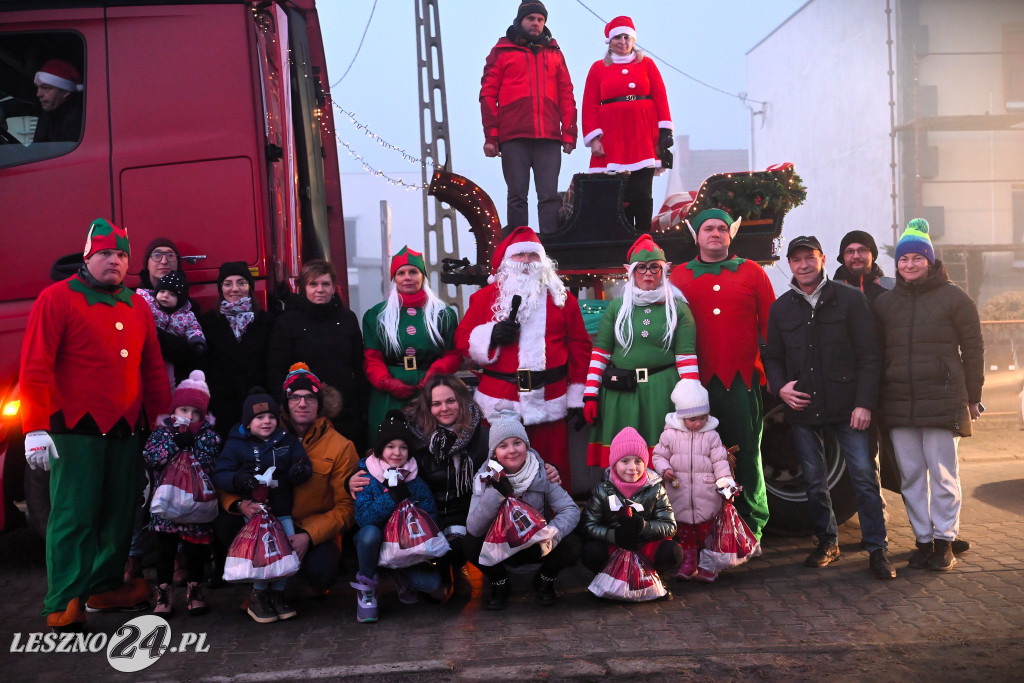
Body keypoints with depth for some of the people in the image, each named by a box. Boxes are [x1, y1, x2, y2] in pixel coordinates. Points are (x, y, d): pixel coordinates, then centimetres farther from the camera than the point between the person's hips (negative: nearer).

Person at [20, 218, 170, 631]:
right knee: (74, 515, -3)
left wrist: (163, 421, 13)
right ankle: (64, 604, 4)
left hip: (127, 428, 6)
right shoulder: (57, 298, -2)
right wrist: (36, 429, -14)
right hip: (76, 429, -5)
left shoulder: (137, 307, 15)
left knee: (120, 512, 10)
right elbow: (35, 367, -8)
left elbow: (153, 368, 18)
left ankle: (106, 587, 25)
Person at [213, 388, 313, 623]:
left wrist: (300, 471, -20)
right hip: (251, 508, -3)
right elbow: (220, 475, -2)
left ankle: (277, 593, 11)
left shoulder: (288, 440, 8)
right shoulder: (236, 444, 3)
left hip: (282, 510, 3)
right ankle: (258, 597, 2)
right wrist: (238, 480, -23)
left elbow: (304, 465, 4)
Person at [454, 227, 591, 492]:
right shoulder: (486, 296, 9)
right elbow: (462, 339, 6)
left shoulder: (561, 298, 10)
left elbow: (579, 346, 8)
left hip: (549, 401, 1)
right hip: (500, 401, -1)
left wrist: (577, 396, 3)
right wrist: (491, 335, -15)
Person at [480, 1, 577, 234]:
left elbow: (566, 95, 14)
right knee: (517, 195, -1)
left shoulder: (554, 53, 18)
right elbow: (488, 94, 5)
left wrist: (569, 133, 4)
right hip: (514, 137, -2)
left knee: (549, 196, -4)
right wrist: (491, 135, -4)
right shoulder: (501, 52, 11)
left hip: (549, 137, 2)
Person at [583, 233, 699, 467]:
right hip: (620, 394, 1)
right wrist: (590, 395, 2)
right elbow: (600, 353, 8)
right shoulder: (617, 307, 9)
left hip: (662, 393, -1)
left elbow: (686, 358, 0)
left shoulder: (678, 308, 4)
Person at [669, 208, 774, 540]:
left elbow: (770, 324, 7)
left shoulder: (751, 272, 9)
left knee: (746, 452, 3)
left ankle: (751, 526, 15)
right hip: (697, 379, 1)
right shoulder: (679, 277, 10)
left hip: (742, 378, -1)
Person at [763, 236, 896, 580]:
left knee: (864, 475, -4)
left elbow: (869, 355, -2)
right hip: (802, 408, 3)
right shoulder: (781, 308, 10)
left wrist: (864, 402, -10)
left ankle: (877, 548, 5)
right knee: (814, 481, 9)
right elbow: (772, 357, 16)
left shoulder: (850, 299, 0)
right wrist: (780, 386, -4)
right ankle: (827, 541, 25)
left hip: (847, 406, -3)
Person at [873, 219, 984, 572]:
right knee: (911, 476, 7)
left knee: (943, 474, 0)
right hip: (898, 404, 4)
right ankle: (923, 540, 17)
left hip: (943, 402, -3)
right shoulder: (884, 303, 13)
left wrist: (972, 397, 1)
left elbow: (973, 349, 3)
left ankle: (944, 541, 10)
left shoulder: (953, 297, 2)